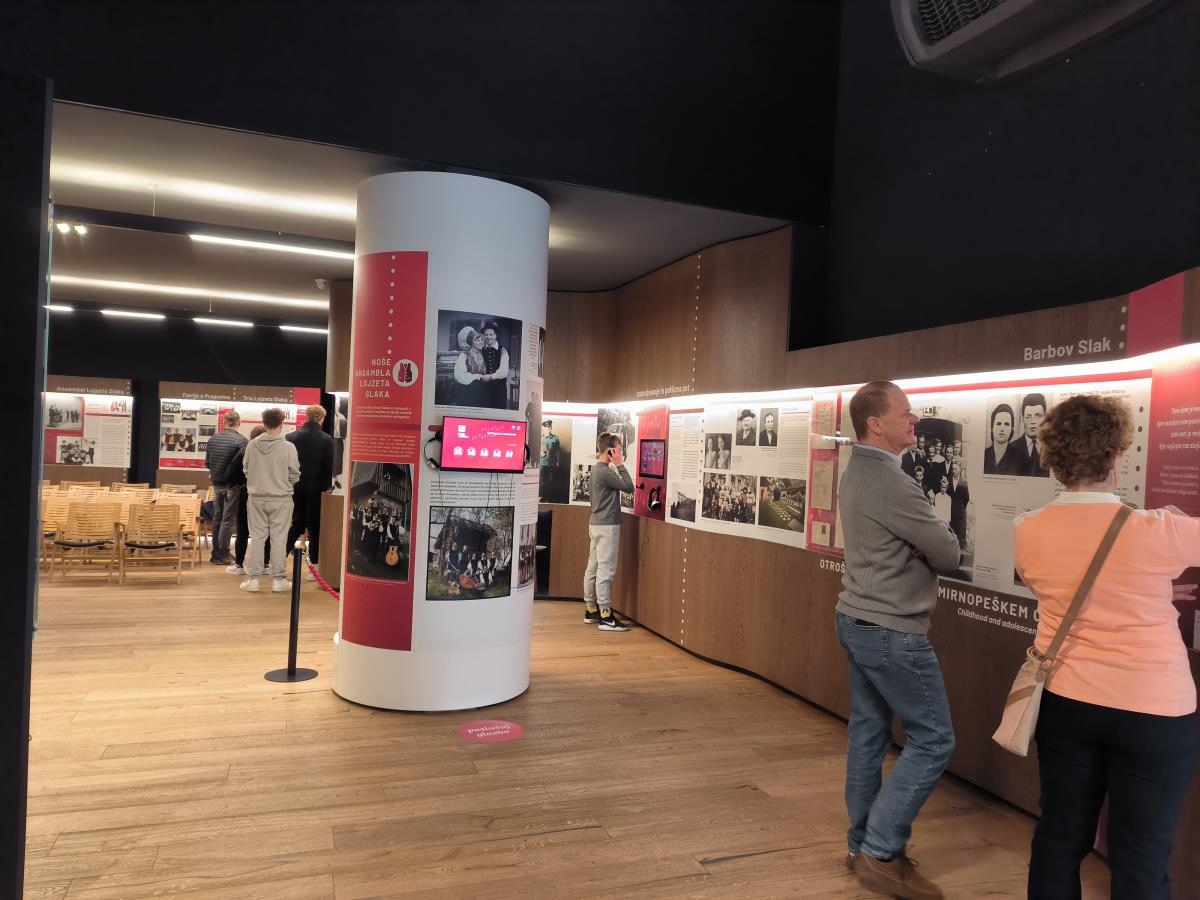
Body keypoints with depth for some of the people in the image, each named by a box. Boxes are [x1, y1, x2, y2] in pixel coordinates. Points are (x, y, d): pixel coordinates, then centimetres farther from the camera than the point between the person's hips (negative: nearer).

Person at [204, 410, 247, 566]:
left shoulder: (213, 439, 3)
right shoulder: (241, 440, -15)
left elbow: (207, 463, 8)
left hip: (217, 483, 6)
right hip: (232, 484, -6)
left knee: (217, 518, 14)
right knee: (228, 520, 1)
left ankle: (216, 553, 21)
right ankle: (222, 555, 4)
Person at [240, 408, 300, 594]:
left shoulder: (252, 445, -6)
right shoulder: (288, 447, -13)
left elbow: (246, 469, 3)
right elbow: (294, 475, -6)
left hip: (257, 497, 2)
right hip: (281, 498, -2)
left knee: (257, 537, 10)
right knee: (279, 538, 6)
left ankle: (253, 578, 13)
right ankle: (278, 578, 12)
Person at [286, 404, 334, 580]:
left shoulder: (291, 437, -1)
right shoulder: (326, 440, -11)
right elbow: (330, 467, -13)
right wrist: (327, 485, 3)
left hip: (296, 488, 4)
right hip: (316, 490, -3)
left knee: (296, 525, 18)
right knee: (315, 528, 6)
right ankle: (314, 568, 7)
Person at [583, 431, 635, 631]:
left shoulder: (597, 468, 12)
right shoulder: (605, 472, -18)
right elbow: (628, 487, -16)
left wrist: (617, 466, 6)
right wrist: (620, 465, -12)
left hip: (597, 524, 10)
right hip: (607, 526, -10)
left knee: (593, 568, 12)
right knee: (606, 571, -6)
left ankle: (591, 610, 20)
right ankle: (605, 616, -3)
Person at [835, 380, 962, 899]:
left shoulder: (855, 472, 9)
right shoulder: (891, 485, -23)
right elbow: (949, 554, -14)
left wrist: (918, 569, -2)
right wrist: (931, 549, 7)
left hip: (857, 619, 10)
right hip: (892, 631, -9)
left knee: (868, 734, 15)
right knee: (932, 740, 2)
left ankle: (864, 845, 27)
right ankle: (881, 853, 7)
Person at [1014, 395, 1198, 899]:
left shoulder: (1028, 532, -7)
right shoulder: (1156, 531, -19)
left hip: (1065, 700, 3)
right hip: (1153, 711, -3)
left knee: (1060, 837, 17)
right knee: (1141, 857, 11)